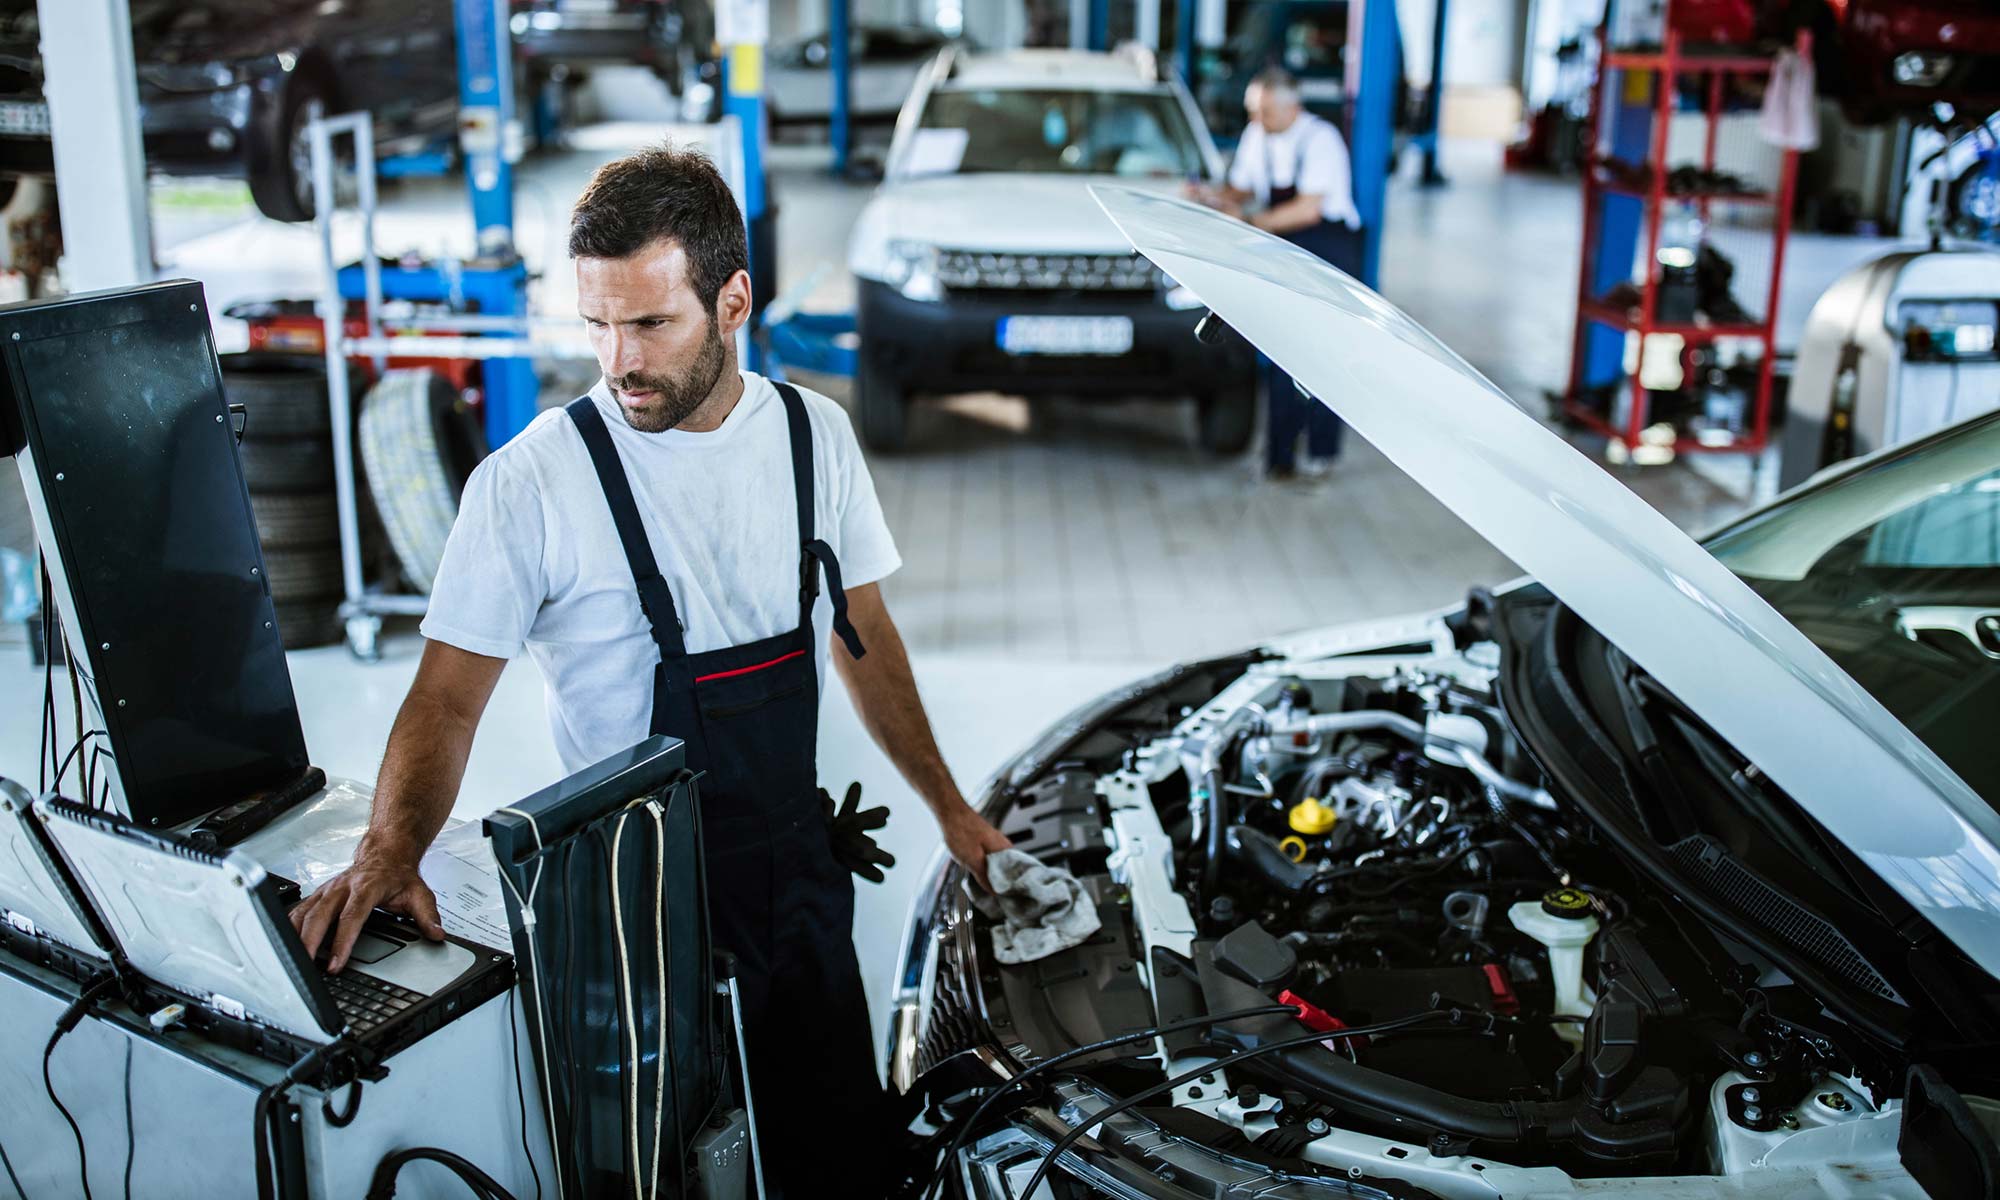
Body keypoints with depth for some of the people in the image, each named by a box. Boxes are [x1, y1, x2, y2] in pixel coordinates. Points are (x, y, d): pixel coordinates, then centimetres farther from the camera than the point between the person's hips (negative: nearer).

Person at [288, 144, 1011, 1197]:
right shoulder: (532, 482, -14)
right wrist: (389, 853, -29)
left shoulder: (813, 434, 1)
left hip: (795, 859, 4)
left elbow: (862, 635, 11)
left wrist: (947, 805, 15)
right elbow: (448, 696, -12)